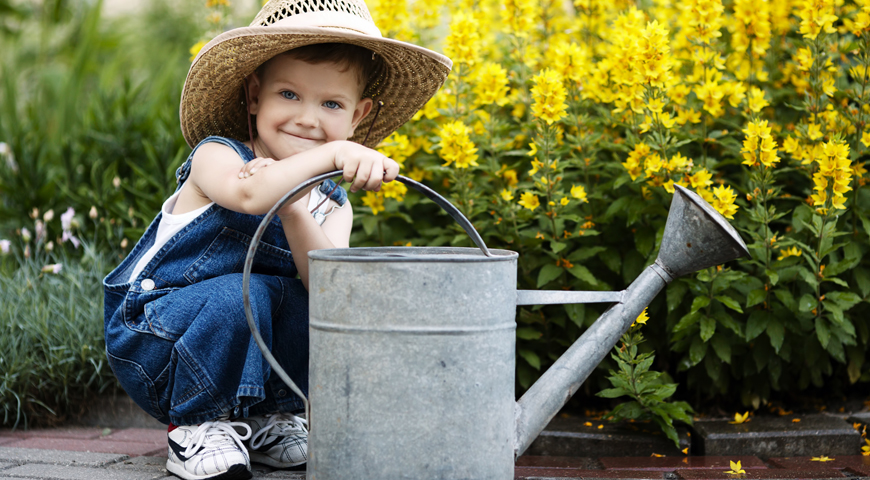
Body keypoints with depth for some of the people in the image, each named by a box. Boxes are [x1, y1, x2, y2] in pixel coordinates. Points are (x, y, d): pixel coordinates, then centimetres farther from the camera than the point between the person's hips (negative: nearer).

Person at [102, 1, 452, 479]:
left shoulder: (332, 205, 1)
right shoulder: (216, 156, -14)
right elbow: (248, 195, -40)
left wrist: (291, 209, -34)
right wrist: (334, 155, -49)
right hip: (148, 341, -4)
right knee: (240, 294, -33)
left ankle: (265, 417, 1)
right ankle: (198, 424, -11)